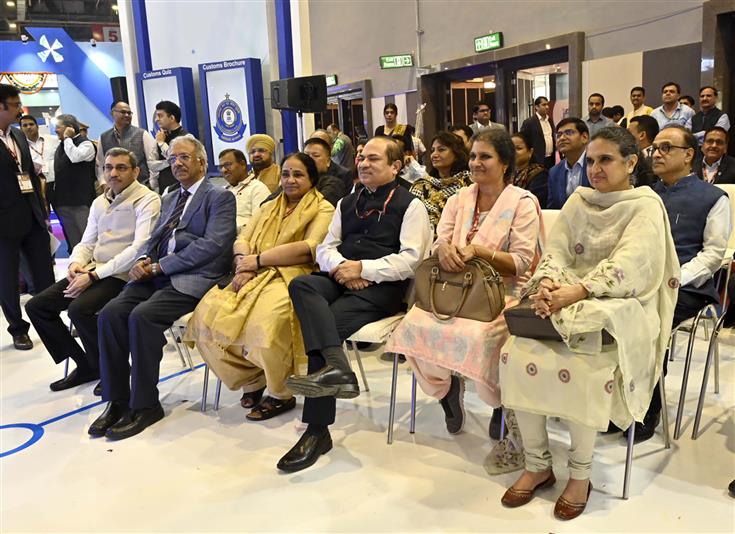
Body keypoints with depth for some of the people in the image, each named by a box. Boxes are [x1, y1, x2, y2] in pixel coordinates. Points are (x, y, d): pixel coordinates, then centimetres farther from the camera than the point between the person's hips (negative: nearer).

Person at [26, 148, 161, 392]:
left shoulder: (147, 201, -8)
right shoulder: (99, 202, 17)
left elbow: (140, 248, -18)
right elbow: (87, 243, 21)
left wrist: (94, 275, -19)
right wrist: (76, 263, -5)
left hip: (123, 274, -8)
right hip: (93, 271, 8)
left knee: (79, 308, -31)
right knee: (36, 306, -1)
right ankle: (86, 365, 10)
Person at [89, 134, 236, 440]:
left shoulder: (220, 197, 1)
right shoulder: (169, 199, 26)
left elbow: (213, 244, -13)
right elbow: (155, 240, 23)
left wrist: (161, 265, -13)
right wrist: (144, 261, -2)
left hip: (193, 278, -7)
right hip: (157, 274, 7)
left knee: (142, 316, -29)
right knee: (110, 314, -17)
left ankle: (144, 405, -14)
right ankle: (117, 401, -8)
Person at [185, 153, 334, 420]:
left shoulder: (323, 209, 6)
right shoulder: (270, 207, 28)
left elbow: (309, 248, -11)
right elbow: (242, 239, 17)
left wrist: (258, 260, -10)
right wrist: (244, 264, -8)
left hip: (292, 277, -6)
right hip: (256, 277, 6)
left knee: (263, 322, -36)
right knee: (207, 313, -19)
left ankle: (281, 394, -10)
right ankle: (249, 378, 0)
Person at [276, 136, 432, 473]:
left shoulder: (410, 205, 6)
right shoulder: (347, 203, 26)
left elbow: (410, 259, -7)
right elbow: (325, 248, 19)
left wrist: (363, 268, -15)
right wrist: (341, 268, -5)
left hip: (381, 286, -5)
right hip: (340, 278, 5)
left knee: (329, 321, -30)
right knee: (301, 285, -29)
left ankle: (317, 430, -27)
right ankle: (335, 367, -47)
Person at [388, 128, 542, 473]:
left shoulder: (522, 202, -1)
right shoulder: (460, 199, 15)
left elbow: (522, 263, -9)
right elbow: (437, 244, 8)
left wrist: (477, 250, -21)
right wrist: (443, 249, -16)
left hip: (505, 294, -4)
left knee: (476, 337, -34)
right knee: (415, 325, -22)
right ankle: (447, 387, 7)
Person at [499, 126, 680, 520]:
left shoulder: (646, 206, -2)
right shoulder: (578, 201, 14)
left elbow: (627, 267, -16)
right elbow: (556, 251, 5)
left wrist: (578, 291, -29)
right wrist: (547, 282, -18)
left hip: (619, 308, -4)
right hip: (565, 301, 5)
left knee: (580, 369, -32)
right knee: (516, 354, -20)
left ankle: (580, 473, -8)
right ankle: (537, 464, -5)